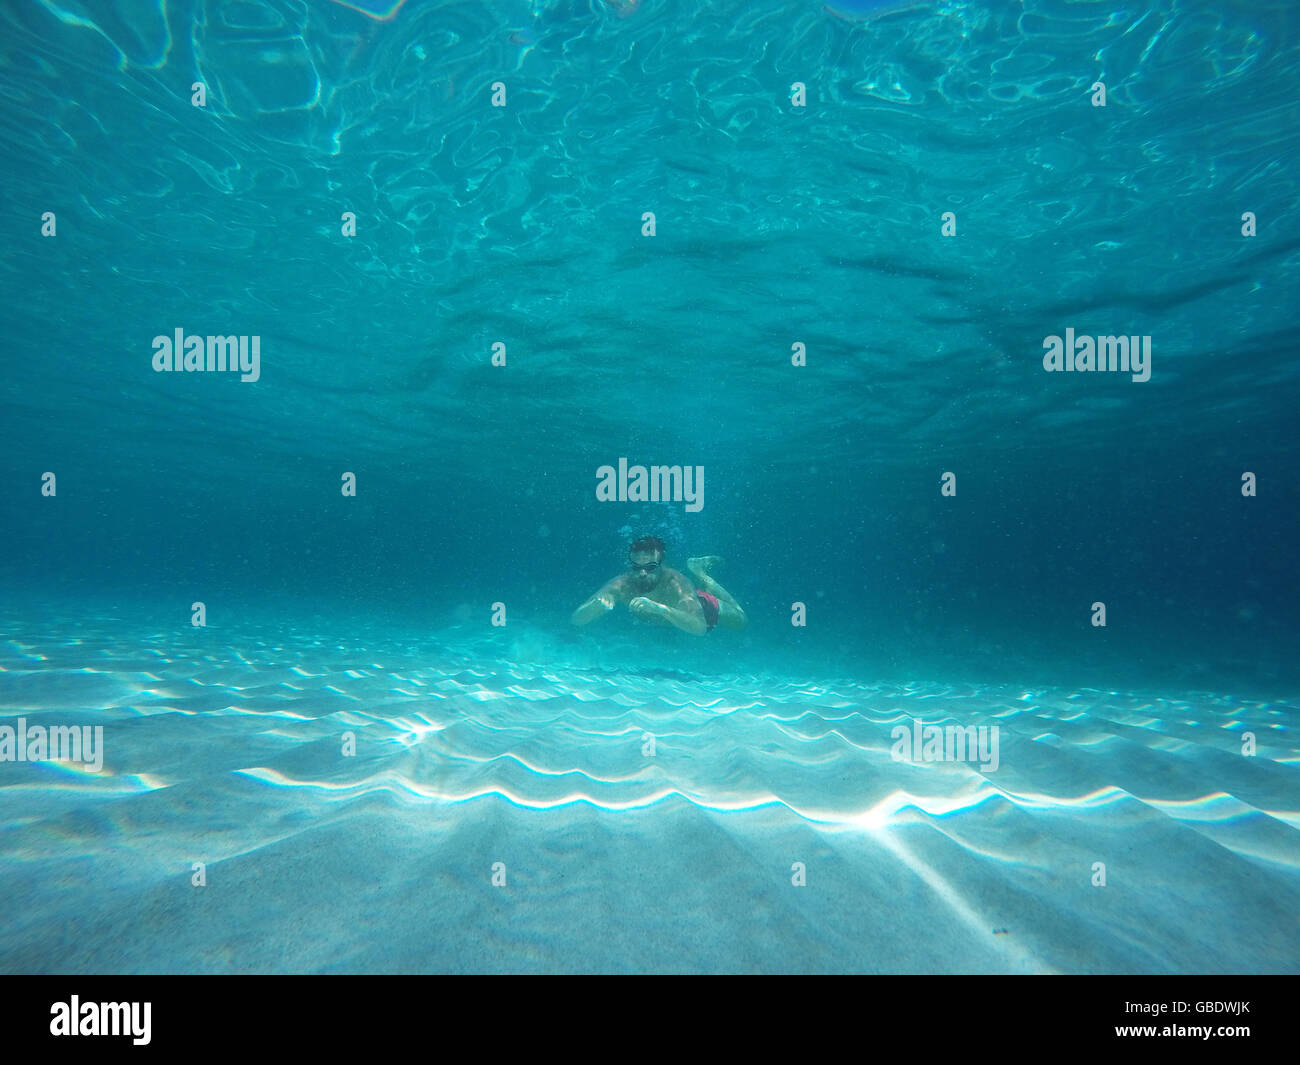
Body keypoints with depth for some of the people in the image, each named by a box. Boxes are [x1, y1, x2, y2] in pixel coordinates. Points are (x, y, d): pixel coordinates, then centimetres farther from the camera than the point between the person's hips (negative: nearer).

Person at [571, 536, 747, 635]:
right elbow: (576, 619, -42)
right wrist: (597, 604, -64)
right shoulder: (623, 585, -41)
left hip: (699, 606, -3)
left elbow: (700, 628, -61)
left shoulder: (676, 584, -48)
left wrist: (660, 609, -72)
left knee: (740, 622, 23)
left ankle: (700, 573, 30)